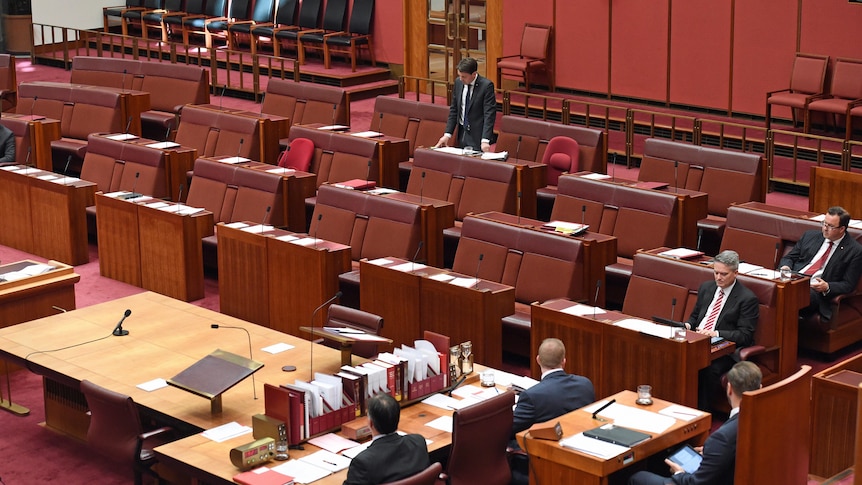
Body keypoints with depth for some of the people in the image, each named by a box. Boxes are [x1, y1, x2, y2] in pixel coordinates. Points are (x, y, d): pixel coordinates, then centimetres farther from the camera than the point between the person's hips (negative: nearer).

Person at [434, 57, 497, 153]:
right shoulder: (458, 82, 3)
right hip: (462, 133, 6)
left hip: (477, 137, -6)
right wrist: (447, 134, 3)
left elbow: (489, 115, -18)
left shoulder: (486, 85, -14)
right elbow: (453, 110, 10)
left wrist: (485, 140, -26)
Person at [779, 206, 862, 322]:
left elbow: (848, 285, 3)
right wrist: (785, 267, -3)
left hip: (816, 290, -4)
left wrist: (827, 287, -15)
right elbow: (789, 258, 22)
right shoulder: (810, 236, 17)